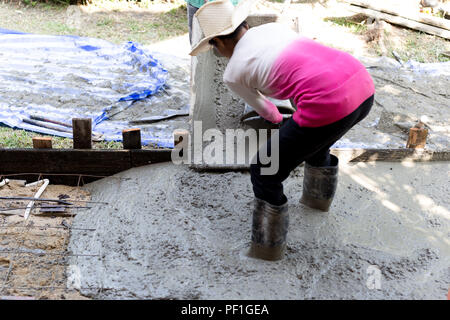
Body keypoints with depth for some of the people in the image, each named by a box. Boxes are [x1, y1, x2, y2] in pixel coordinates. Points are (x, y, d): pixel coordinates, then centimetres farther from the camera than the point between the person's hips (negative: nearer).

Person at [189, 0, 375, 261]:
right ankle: (319, 196, 62)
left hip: (329, 107, -8)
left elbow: (260, 106, 27)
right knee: (316, 140, 38)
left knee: (265, 171, 14)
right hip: (364, 87, 8)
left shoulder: (233, 74, 6)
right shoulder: (274, 27, 24)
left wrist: (275, 117, 50)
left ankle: (268, 245, 27)